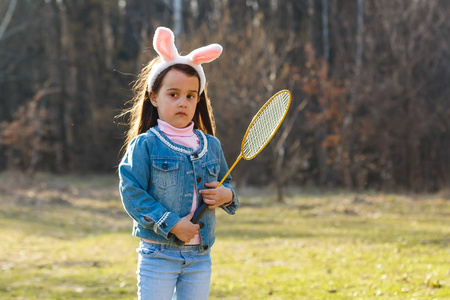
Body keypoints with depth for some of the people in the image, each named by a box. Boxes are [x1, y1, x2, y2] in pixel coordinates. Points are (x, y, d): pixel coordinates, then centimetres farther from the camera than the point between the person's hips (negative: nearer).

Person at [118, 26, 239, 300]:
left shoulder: (211, 146, 8)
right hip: (158, 254, -5)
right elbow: (131, 194, -13)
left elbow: (227, 185, 19)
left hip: (200, 256, 5)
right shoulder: (145, 145, -7)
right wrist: (171, 224, -18)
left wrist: (227, 196, -6)